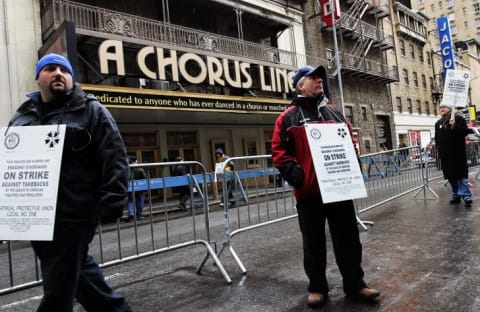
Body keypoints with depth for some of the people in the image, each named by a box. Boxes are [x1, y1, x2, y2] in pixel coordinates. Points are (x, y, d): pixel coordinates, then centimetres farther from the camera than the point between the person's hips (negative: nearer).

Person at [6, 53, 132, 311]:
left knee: (58, 288, 1)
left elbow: (114, 159, -8)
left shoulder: (90, 111, -1)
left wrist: (111, 203, -16)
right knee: (78, 269, 21)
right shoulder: (22, 115, 15)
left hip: (72, 215, -6)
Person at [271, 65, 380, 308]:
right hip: (308, 191, -3)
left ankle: (354, 285, 24)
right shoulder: (288, 118, 1)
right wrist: (295, 173, -17)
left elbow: (349, 143, 19)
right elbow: (279, 151, -4)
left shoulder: (334, 113, 16)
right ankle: (317, 287, 25)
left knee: (348, 238, 10)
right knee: (314, 243, 9)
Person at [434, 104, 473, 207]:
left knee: (461, 174, -6)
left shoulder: (458, 118, 1)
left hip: (457, 152, -5)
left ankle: (466, 196, -3)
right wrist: (438, 147, 11)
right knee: (451, 176, 9)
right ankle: (456, 195, 18)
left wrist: (454, 126, -21)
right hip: (445, 154, 5)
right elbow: (437, 138, 22)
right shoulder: (438, 123, 16)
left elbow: (465, 131, -9)